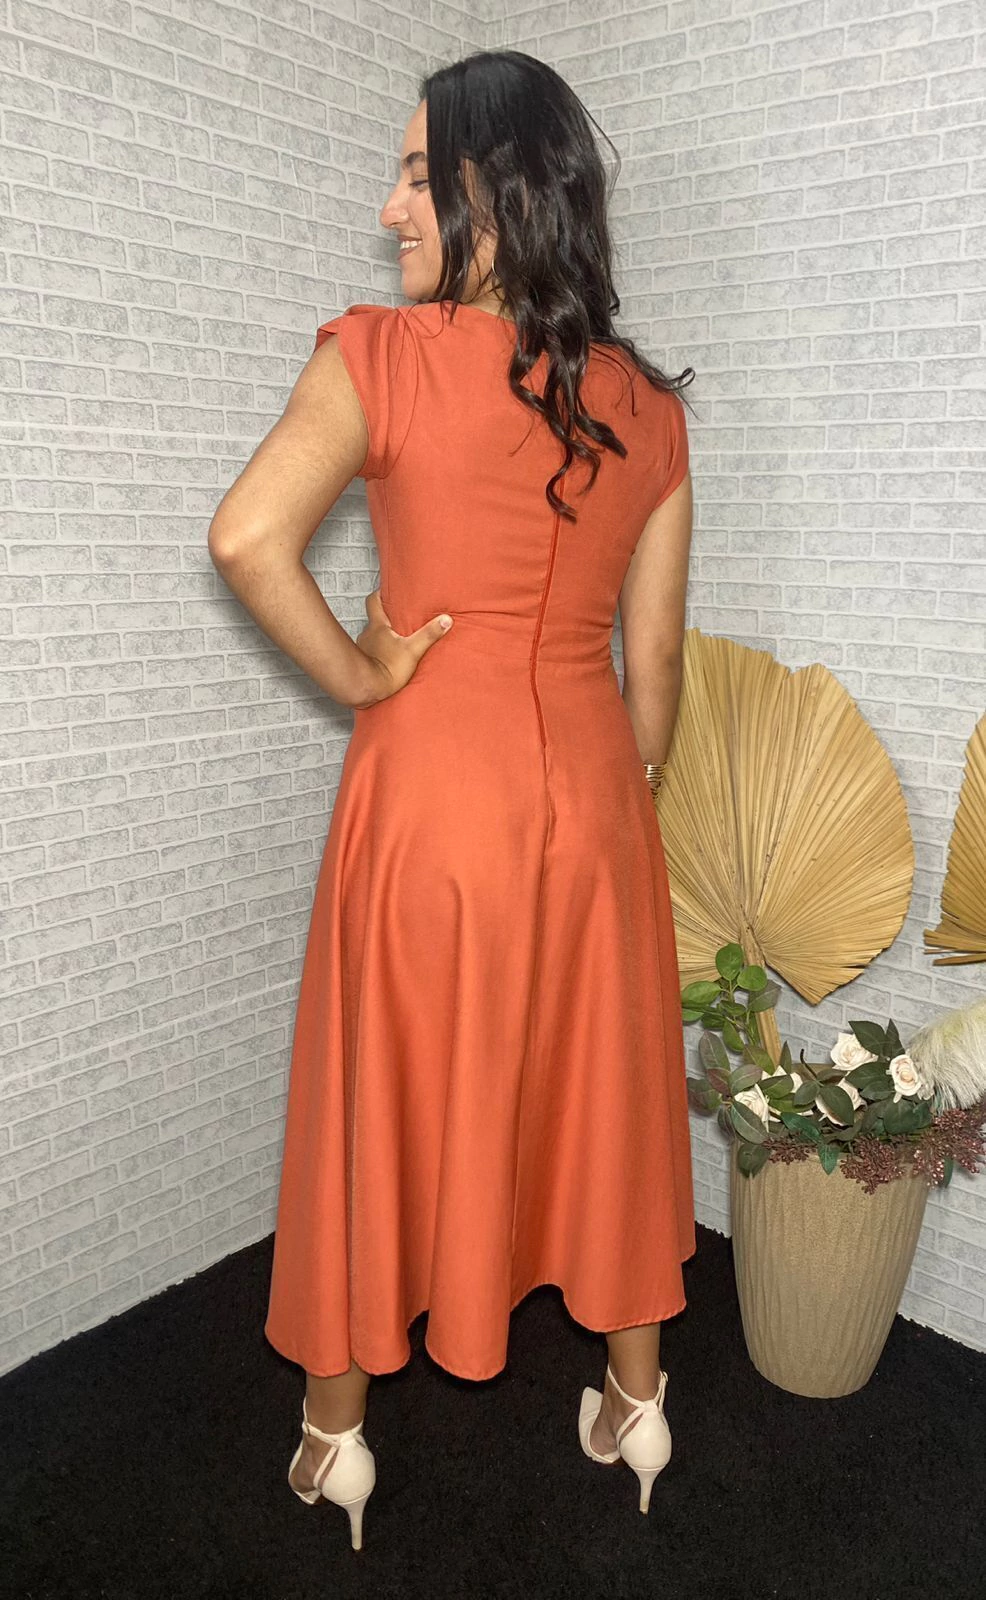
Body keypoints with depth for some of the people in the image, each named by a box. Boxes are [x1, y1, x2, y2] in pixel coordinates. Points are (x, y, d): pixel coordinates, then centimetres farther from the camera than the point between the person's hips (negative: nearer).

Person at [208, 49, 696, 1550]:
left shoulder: (384, 354, -9)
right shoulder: (645, 402, 4)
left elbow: (248, 536, -25)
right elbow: (653, 652, 5)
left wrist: (361, 678, -9)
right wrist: (618, 804, 16)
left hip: (427, 783, -3)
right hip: (589, 785, 4)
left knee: (385, 1106, 14)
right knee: (606, 1094, 19)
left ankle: (336, 1431, 34)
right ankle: (637, 1402, 39)